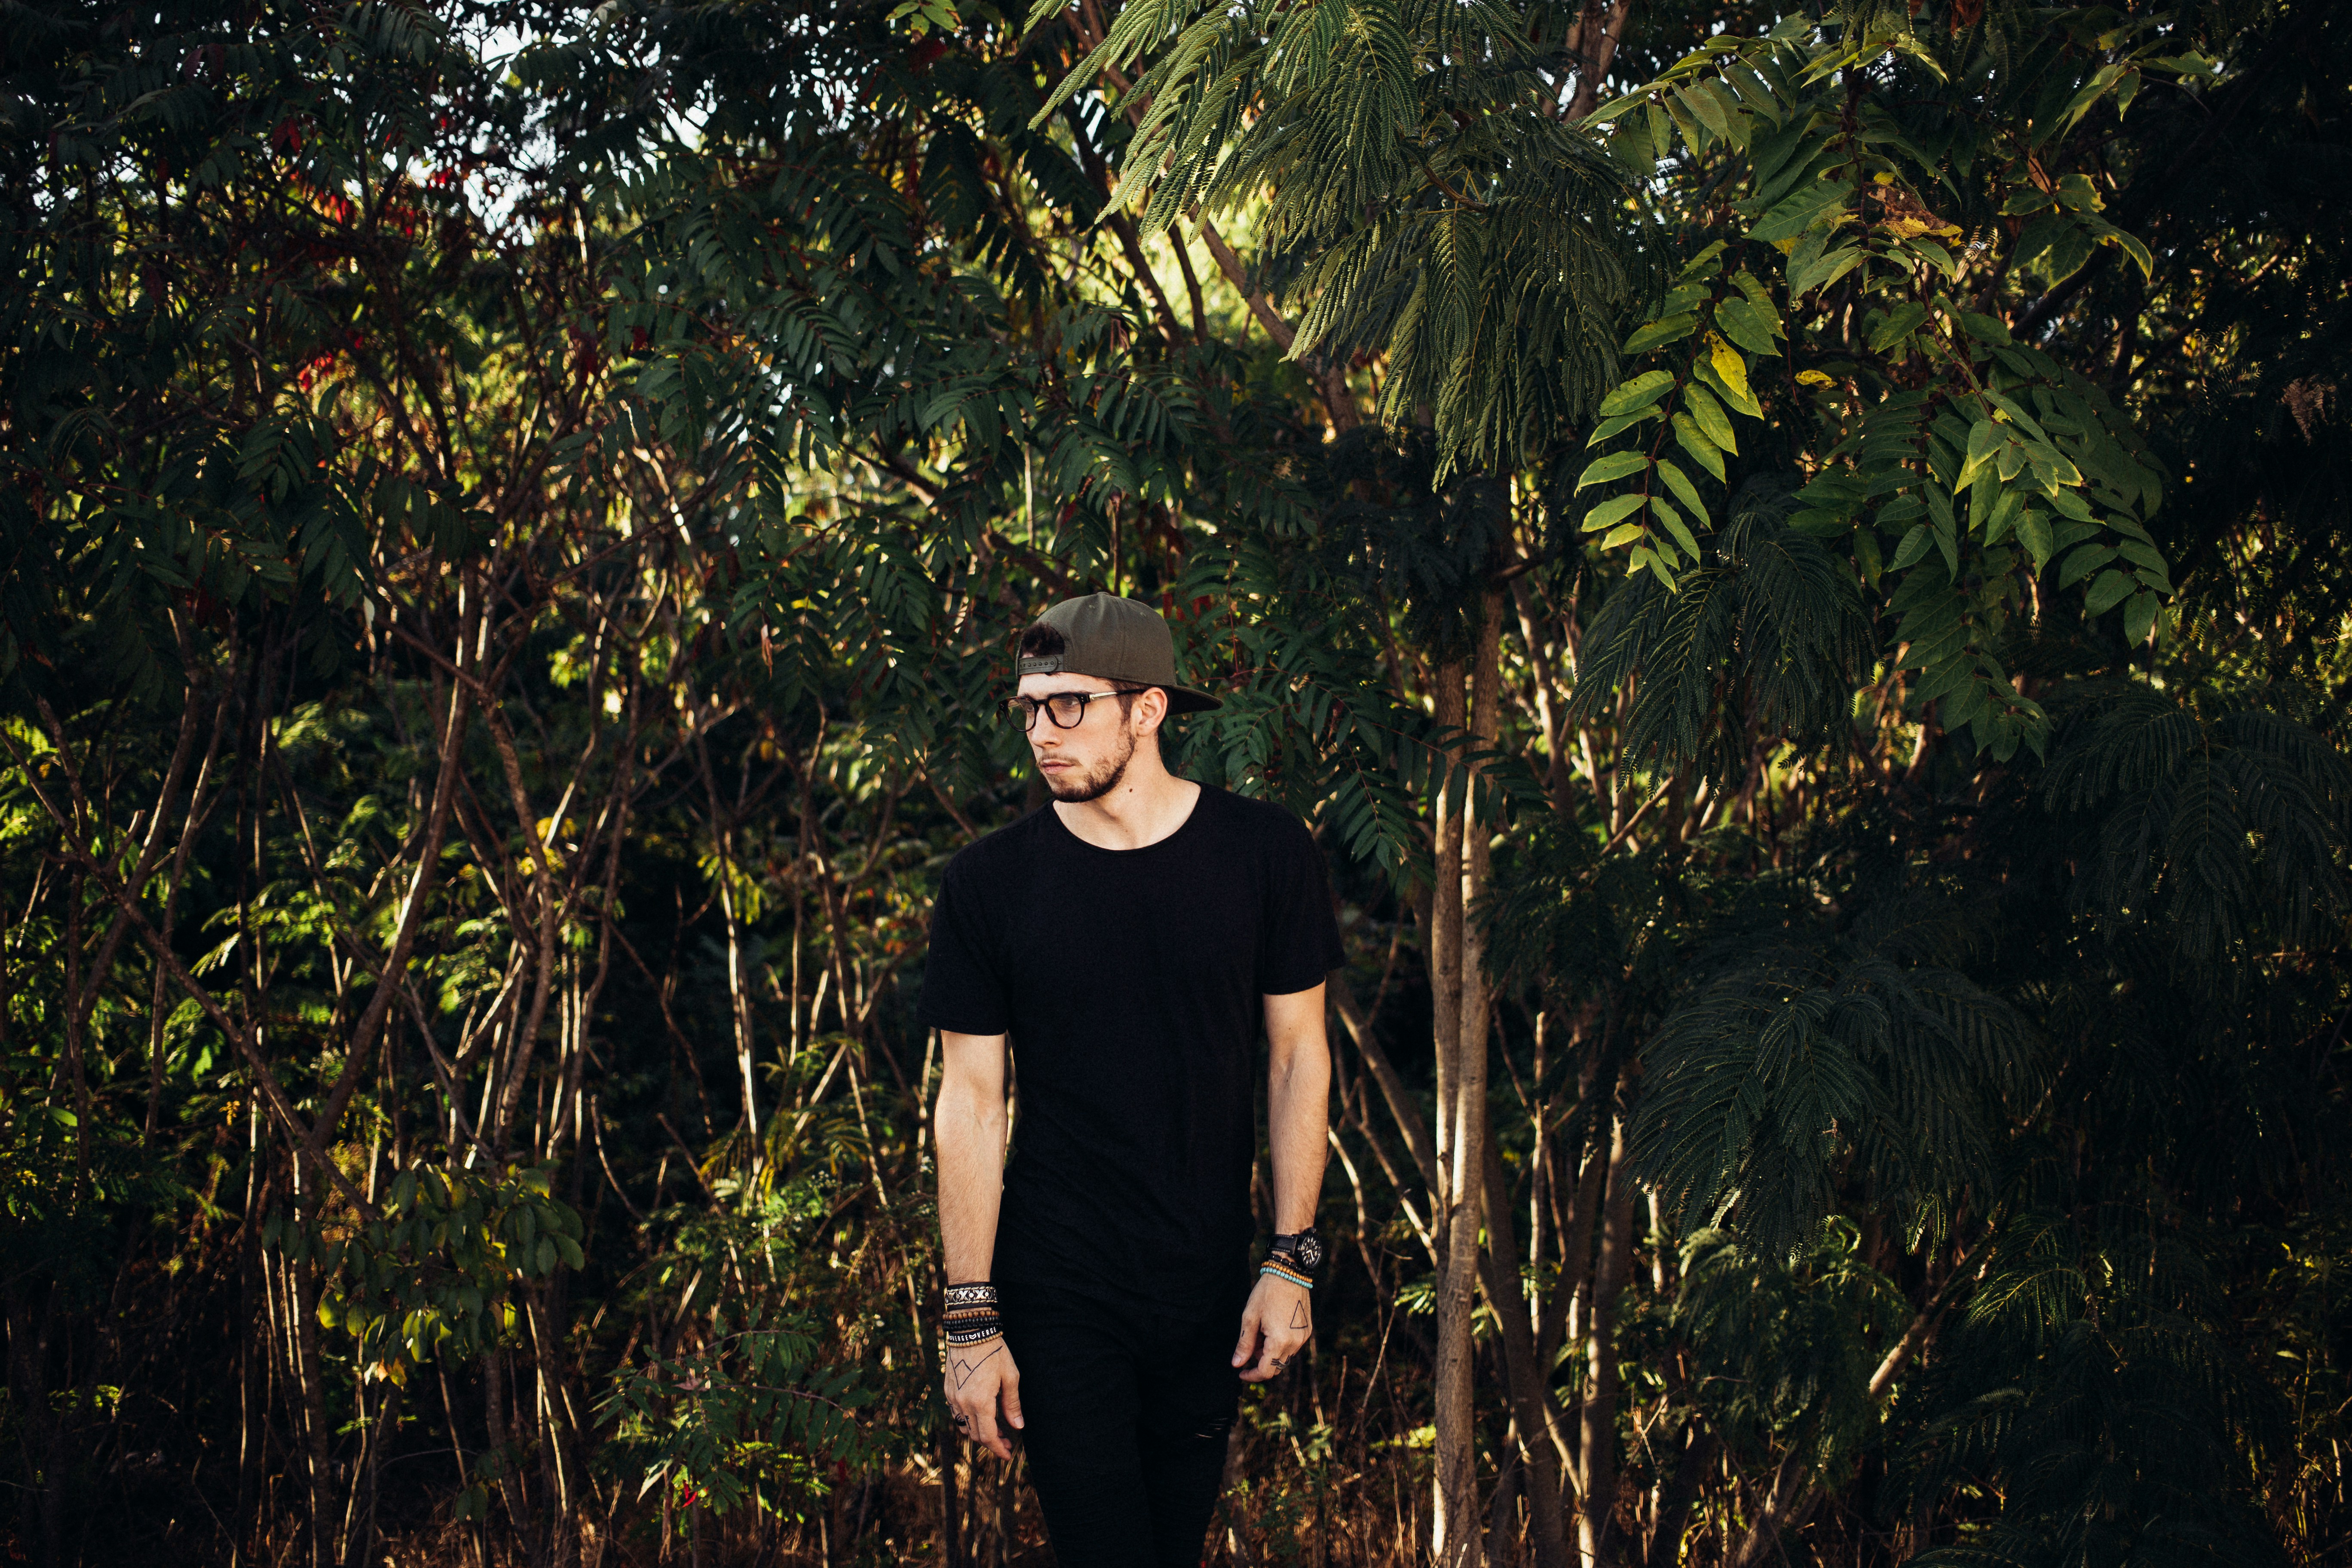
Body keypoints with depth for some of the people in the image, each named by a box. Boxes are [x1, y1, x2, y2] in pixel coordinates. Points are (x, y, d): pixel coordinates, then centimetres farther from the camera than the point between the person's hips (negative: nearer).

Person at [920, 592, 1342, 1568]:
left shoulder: (1264, 855, -3)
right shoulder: (990, 882, -6)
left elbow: (1298, 1055, 4)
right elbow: (970, 1101, -4)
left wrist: (1292, 1261, -2)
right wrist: (971, 1321, -7)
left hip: (1209, 1285, 2)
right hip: (1058, 1294, -2)